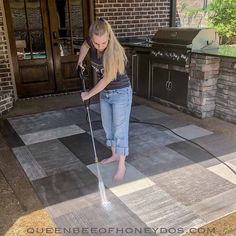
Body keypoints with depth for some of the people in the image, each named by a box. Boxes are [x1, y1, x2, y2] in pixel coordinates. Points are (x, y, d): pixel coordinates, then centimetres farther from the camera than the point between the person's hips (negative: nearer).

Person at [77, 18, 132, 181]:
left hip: (121, 93, -7)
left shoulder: (114, 52, -29)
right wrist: (80, 62, 8)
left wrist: (89, 94, -14)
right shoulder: (92, 42, -12)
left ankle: (122, 166, 9)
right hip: (104, 93, 7)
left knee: (120, 129, -2)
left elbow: (106, 80, -23)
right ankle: (115, 155, 35)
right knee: (108, 126, 17)